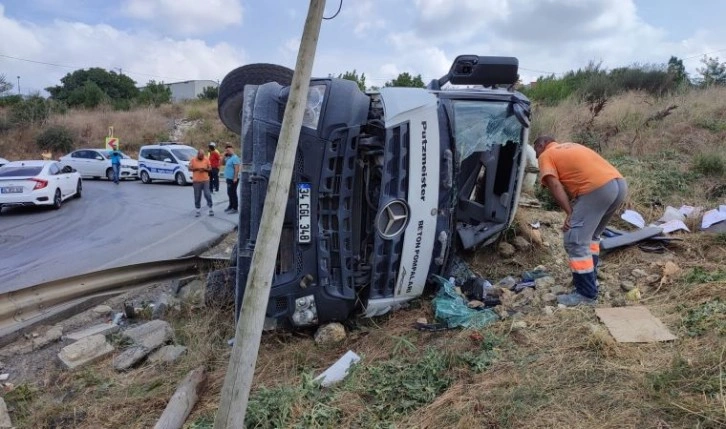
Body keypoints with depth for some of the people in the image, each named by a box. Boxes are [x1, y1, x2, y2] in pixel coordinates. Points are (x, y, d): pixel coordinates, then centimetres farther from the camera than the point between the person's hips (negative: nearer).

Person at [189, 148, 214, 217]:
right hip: (196, 181, 0)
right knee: (197, 196, 3)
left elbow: (210, 168, 5)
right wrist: (196, 169, -15)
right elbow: (189, 168, 1)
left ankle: (210, 209, 9)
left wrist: (205, 169, -15)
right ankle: (198, 210, 13)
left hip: (205, 180, 0)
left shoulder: (207, 159, 3)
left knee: (208, 195, -3)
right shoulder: (193, 160, 1)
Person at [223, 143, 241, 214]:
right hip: (229, 179, 10)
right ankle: (231, 206, 26)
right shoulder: (228, 158, 14)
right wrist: (224, 155, 8)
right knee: (230, 193, 16)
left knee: (232, 193, -6)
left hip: (233, 179, -10)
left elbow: (237, 168, -21)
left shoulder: (235, 157, -15)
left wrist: (235, 178, -25)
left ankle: (235, 208, -1)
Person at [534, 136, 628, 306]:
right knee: (591, 236, 25)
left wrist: (569, 213, -3)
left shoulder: (546, 156, 11)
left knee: (575, 241, -2)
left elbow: (555, 186, -3)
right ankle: (590, 279, 33)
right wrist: (575, 210, 21)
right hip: (619, 183, 9)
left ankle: (586, 294, 2)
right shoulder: (570, 146, 34)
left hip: (598, 188, -9)